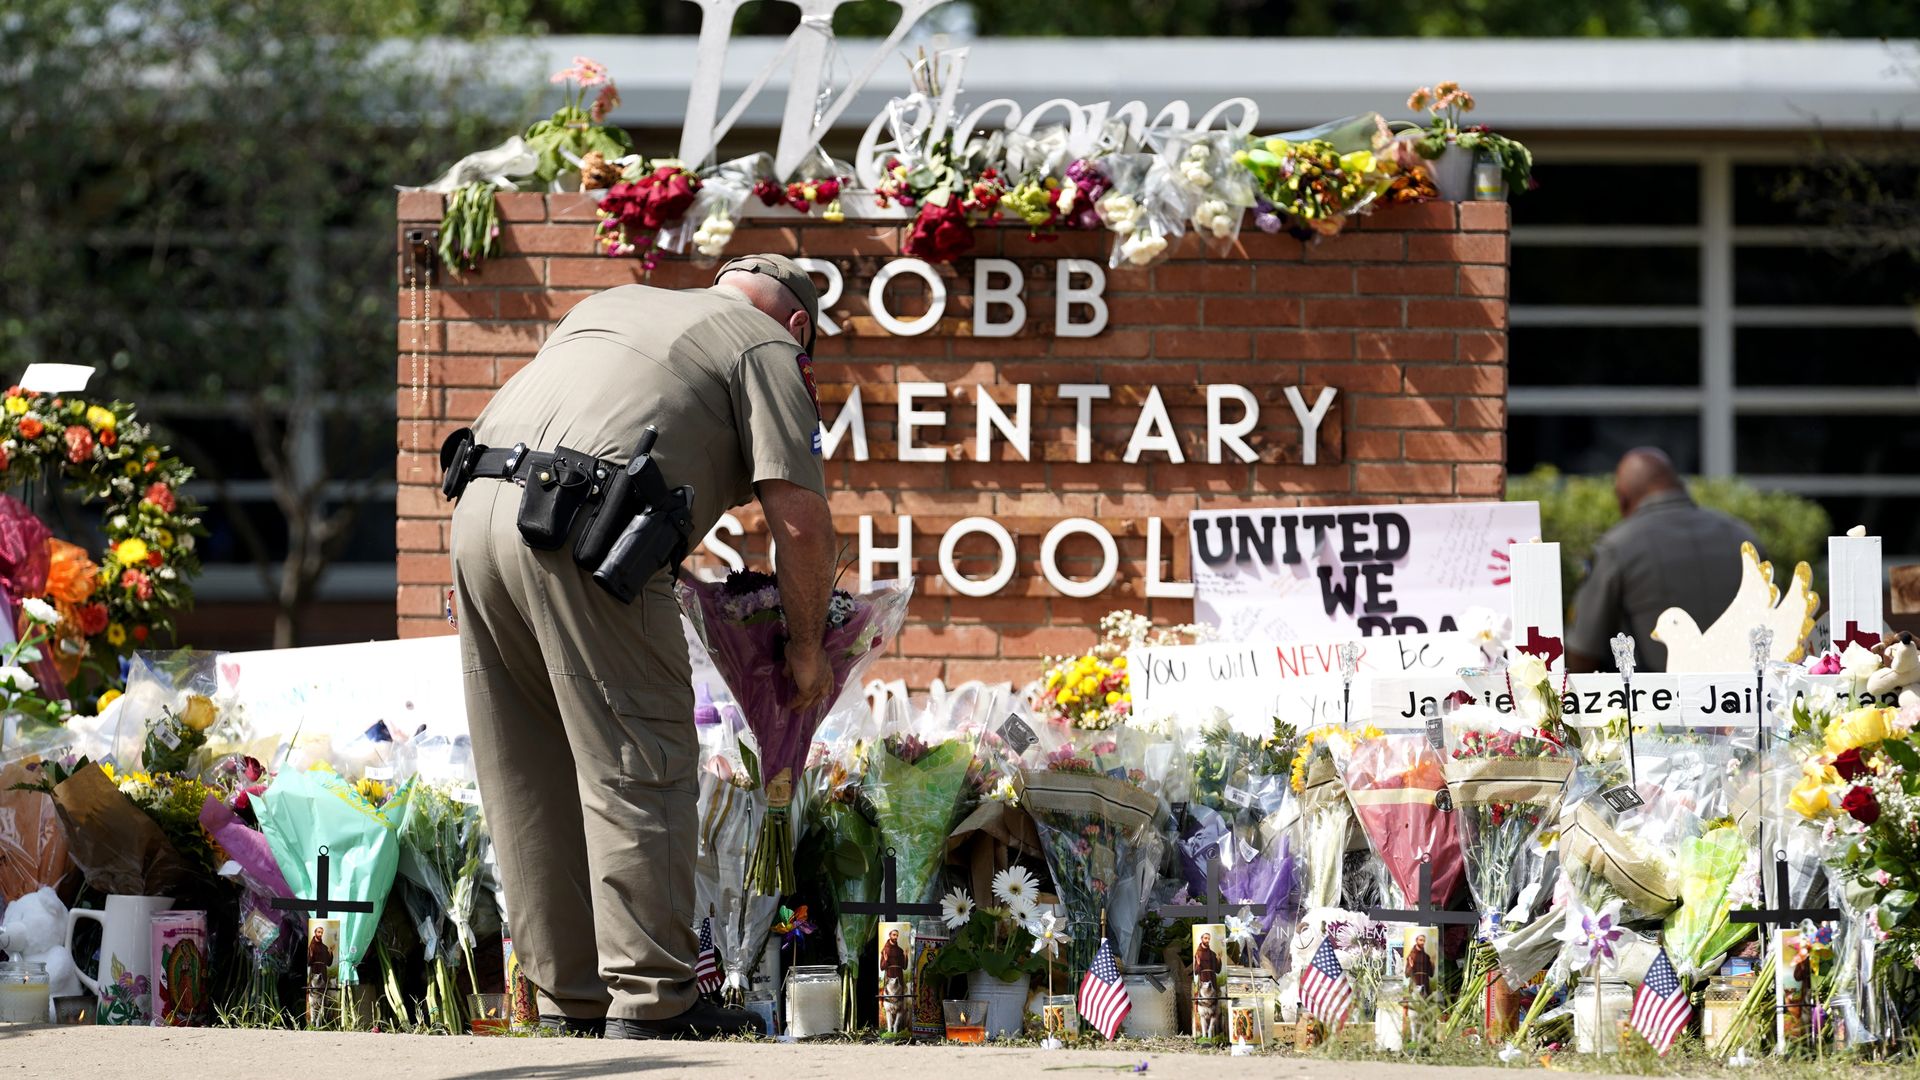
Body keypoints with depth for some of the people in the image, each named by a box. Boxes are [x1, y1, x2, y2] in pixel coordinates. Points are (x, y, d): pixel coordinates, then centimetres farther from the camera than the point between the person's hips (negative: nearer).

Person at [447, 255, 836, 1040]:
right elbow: (800, 521, 2)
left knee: (533, 779, 12)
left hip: (478, 507, 7)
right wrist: (807, 650, 15)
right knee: (638, 768, -2)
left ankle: (570, 998, 17)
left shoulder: (612, 304, 32)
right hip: (582, 532, -7)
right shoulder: (768, 348, 12)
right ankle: (648, 1000, -4)